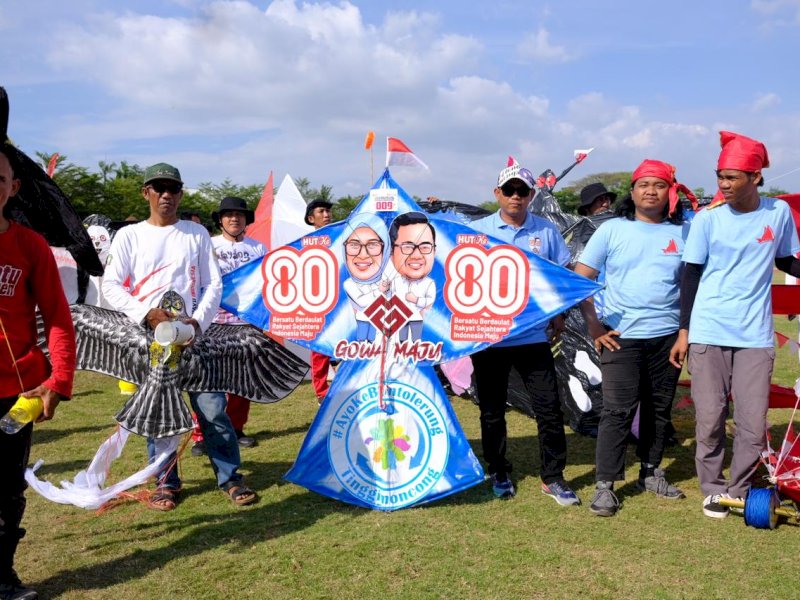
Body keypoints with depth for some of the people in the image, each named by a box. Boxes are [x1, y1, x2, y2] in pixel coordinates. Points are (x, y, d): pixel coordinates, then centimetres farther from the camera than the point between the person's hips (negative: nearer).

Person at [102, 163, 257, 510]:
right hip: (148, 337, 0)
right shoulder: (129, 235, 6)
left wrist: (198, 321, -11)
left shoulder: (196, 233, 8)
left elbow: (213, 284, 5)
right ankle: (166, 482, 19)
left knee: (213, 407, -2)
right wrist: (145, 314, -15)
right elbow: (111, 286, 0)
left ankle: (230, 478, 10)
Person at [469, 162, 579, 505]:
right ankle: (499, 473, 27)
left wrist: (559, 314, 4)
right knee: (493, 411, 10)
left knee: (549, 407, 1)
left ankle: (553, 478, 15)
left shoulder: (546, 231, 5)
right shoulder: (477, 231, 0)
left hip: (534, 335, 1)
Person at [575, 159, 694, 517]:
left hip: (668, 336, 3)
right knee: (618, 410, -5)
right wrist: (593, 325, -7)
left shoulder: (683, 232, 7)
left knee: (659, 408, 13)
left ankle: (650, 472, 30)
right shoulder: (612, 230, 2)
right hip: (621, 336, -3)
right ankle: (605, 484, 2)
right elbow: (580, 278, 0)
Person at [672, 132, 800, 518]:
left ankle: (739, 491, 21)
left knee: (753, 424, 2)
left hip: (755, 336, 1)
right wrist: (683, 332, 1)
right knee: (710, 419, 4)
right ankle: (713, 490, 21)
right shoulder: (707, 219, -3)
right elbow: (690, 275, 2)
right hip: (708, 334, -1)